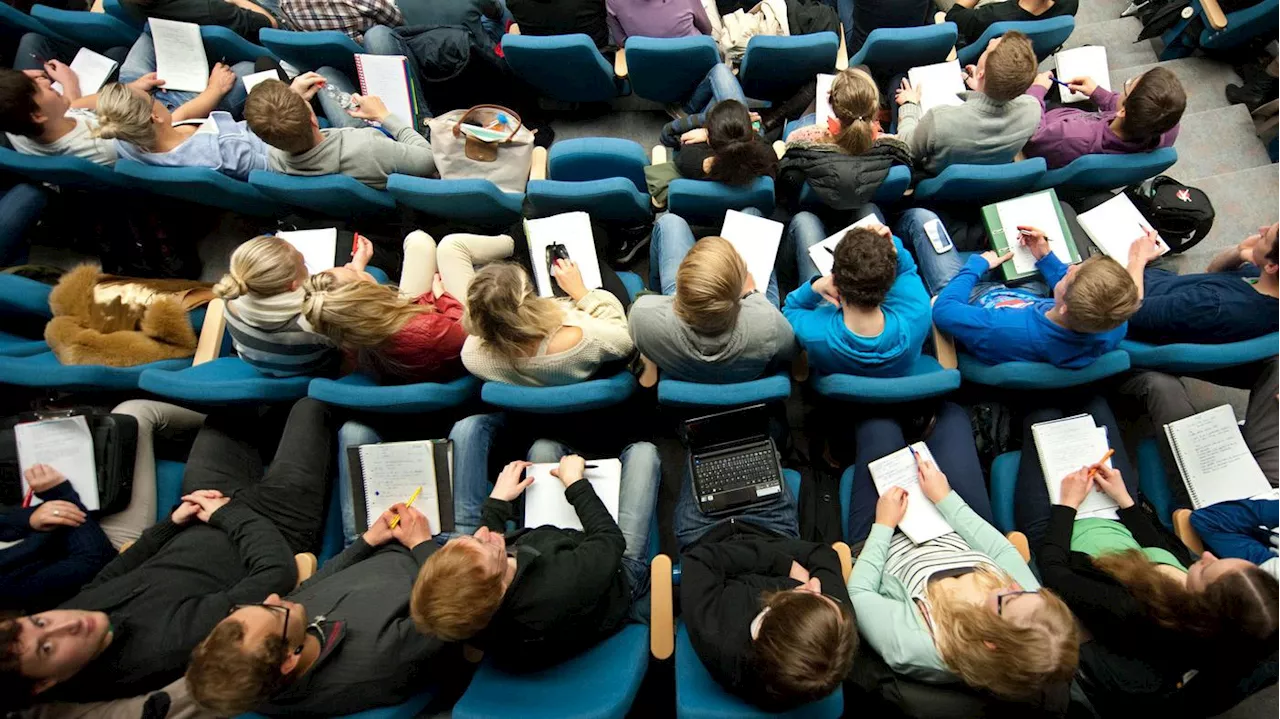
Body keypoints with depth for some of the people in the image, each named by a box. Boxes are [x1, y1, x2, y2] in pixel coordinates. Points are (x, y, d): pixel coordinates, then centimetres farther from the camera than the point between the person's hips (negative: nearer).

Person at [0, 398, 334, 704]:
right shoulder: (170, 643, -40)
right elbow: (278, 572, -35)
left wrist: (173, 522, -6)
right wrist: (228, 513, -24)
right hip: (276, 525, -6)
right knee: (309, 406, -2)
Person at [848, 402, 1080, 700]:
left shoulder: (913, 646, -45)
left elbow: (857, 592, -27)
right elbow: (1002, 549, -13)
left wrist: (883, 526, -21)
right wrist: (945, 498, -7)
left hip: (888, 543, -3)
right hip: (959, 538, 4)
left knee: (879, 425, 1)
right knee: (951, 415, 6)